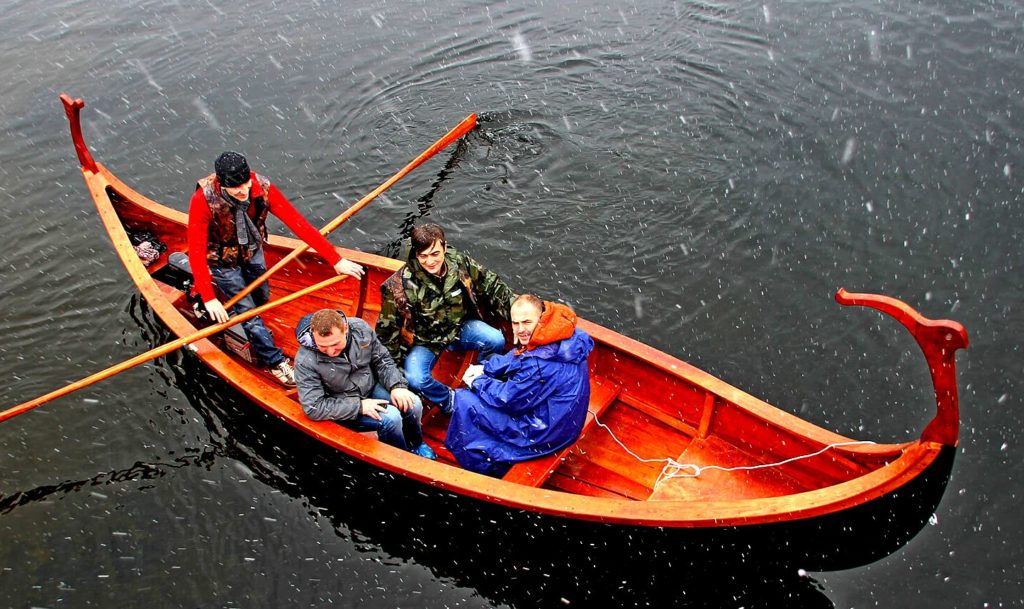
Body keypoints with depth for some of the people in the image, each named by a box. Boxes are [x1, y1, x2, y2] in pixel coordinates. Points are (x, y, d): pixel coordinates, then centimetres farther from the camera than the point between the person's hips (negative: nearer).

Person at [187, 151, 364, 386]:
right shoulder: (203, 200, -37)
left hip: (252, 252, 4)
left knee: (262, 297, 22)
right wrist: (209, 299, -36)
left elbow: (297, 222, -31)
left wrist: (336, 260, -31)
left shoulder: (262, 187, -30)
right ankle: (276, 363, 18)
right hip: (222, 260, -4)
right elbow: (196, 251, -34)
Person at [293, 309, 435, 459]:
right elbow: (314, 408, -24)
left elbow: (382, 360, 0)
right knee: (390, 417, -25)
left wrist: (396, 385, -16)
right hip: (344, 410, -5)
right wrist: (359, 406, -26)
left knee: (414, 404, -14)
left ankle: (416, 444, 17)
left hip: (372, 387, 5)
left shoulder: (360, 327, -16)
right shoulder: (305, 361, -27)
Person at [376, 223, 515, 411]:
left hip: (459, 327, 3)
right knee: (416, 380, -29)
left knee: (496, 340, -22)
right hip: (424, 341, -3)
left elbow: (491, 286, 0)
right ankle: (450, 401, 0)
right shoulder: (400, 285, -25)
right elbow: (387, 329, -13)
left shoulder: (460, 262, -16)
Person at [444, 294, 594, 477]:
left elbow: (509, 398, -21)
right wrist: (483, 369, 0)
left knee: (464, 400, -4)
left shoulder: (539, 364, -34)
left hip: (546, 434, -10)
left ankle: (478, 470, 17)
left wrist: (477, 382, -5)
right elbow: (515, 358, 9)